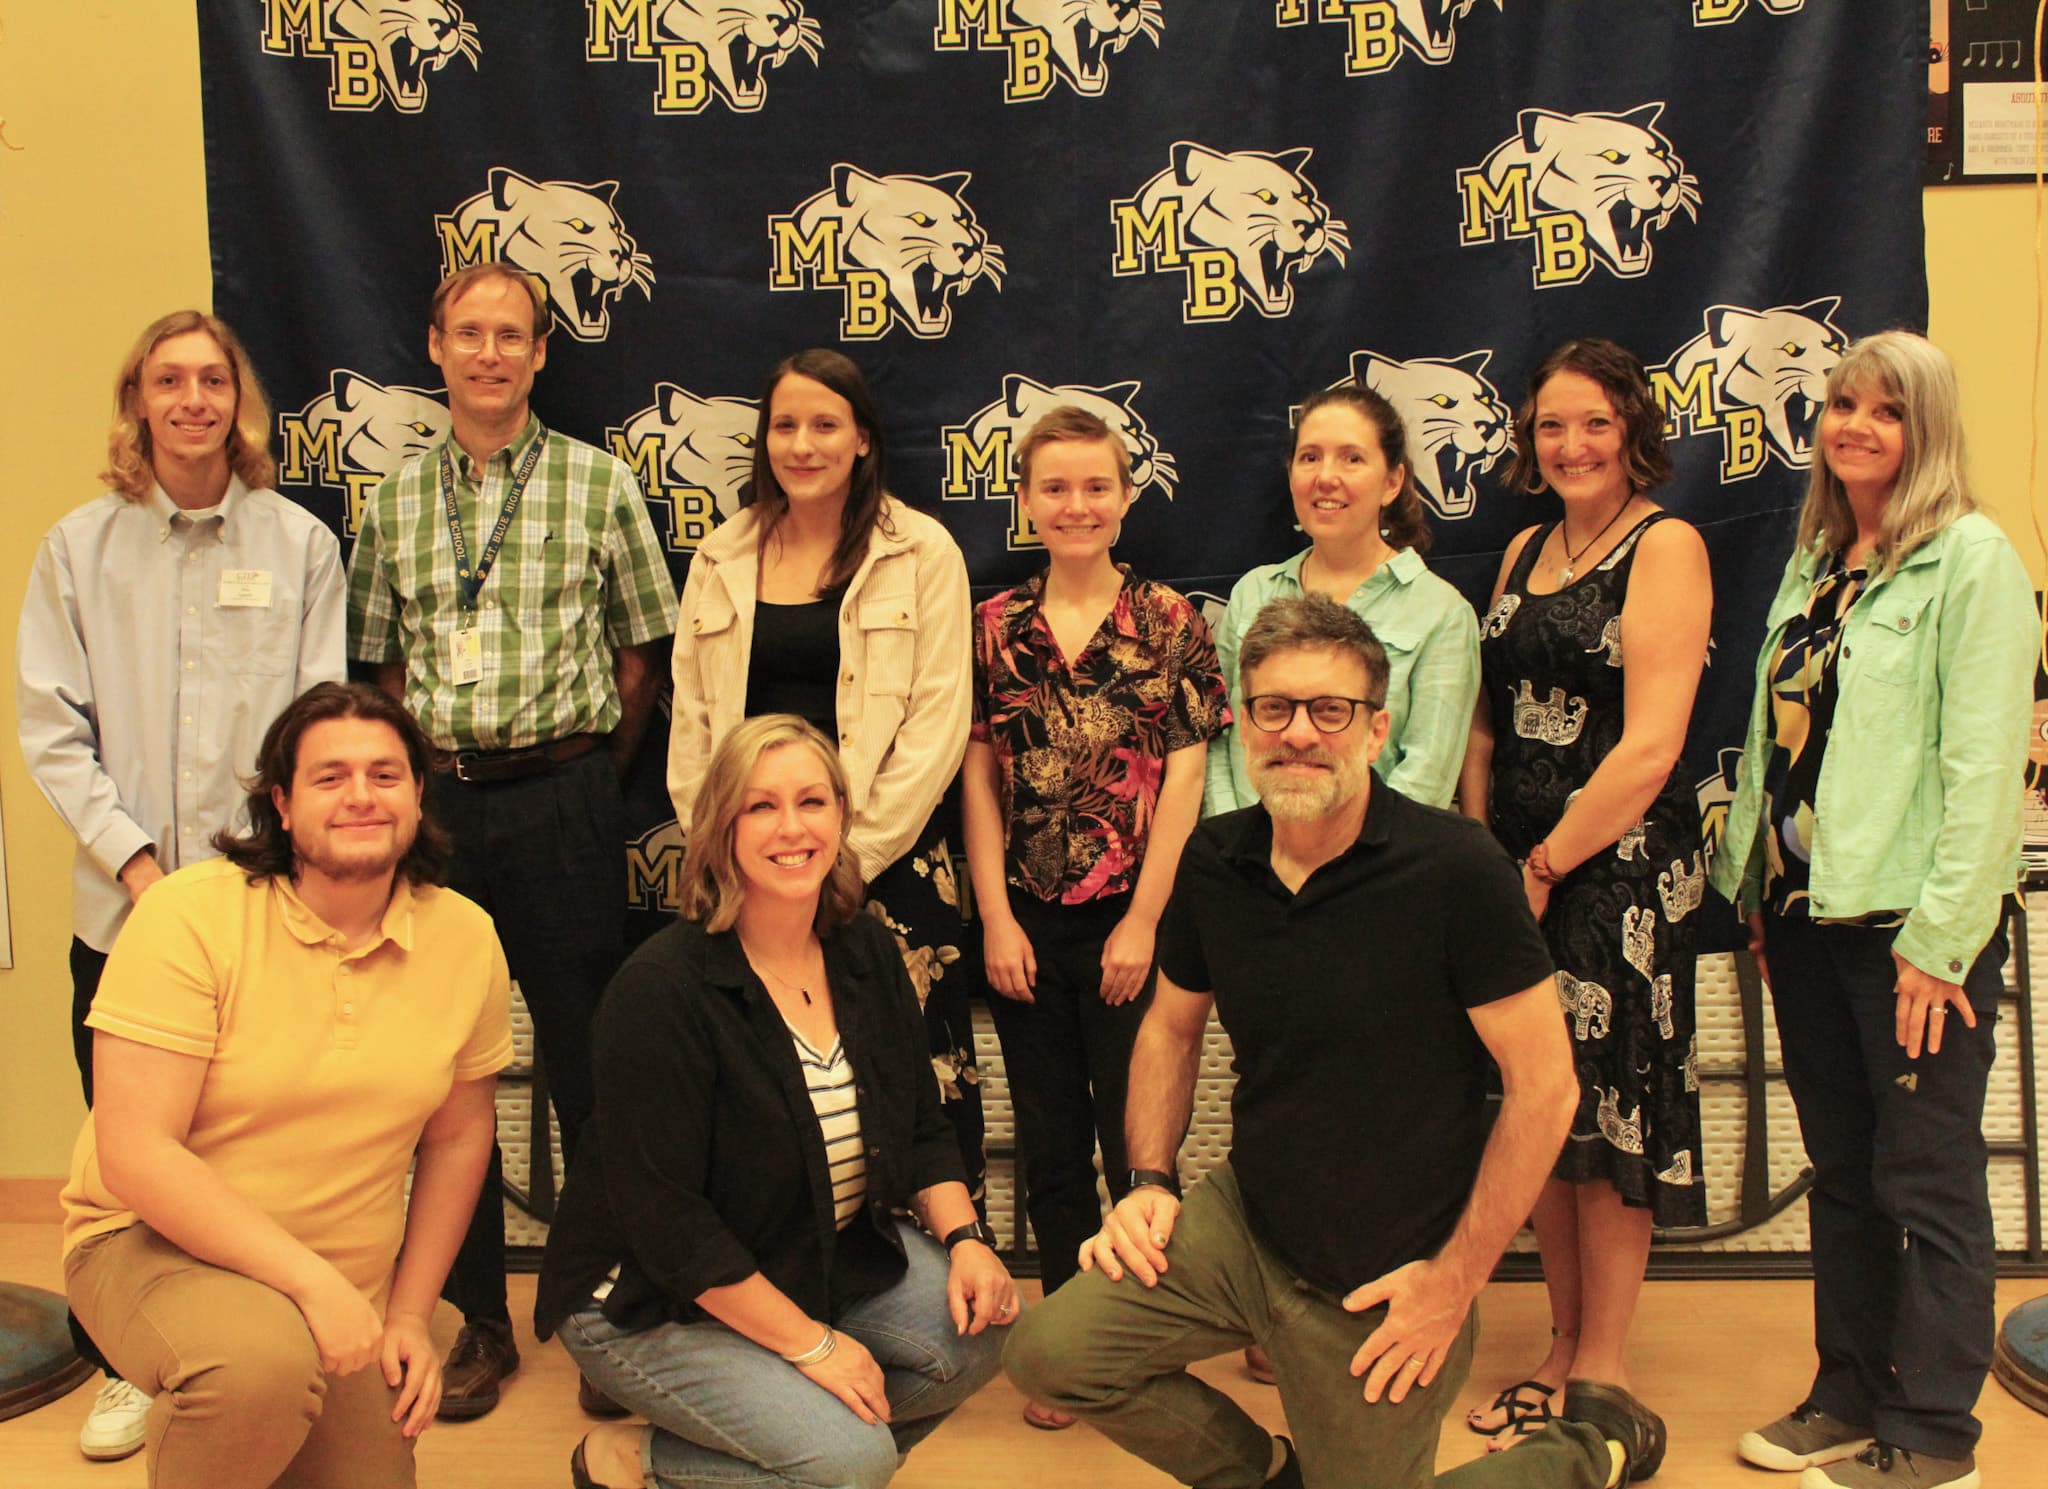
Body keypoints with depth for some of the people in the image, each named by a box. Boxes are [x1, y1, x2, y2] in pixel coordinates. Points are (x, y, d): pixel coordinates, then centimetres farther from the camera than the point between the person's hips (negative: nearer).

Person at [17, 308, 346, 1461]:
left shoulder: (301, 544, 5)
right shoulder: (79, 547, 6)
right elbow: (53, 729, 3)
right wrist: (133, 858, -8)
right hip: (125, 907, 1)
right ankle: (132, 1364, 25)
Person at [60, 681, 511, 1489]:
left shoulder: (467, 939, -5)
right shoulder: (188, 915, -17)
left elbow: (457, 1136, 8)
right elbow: (136, 1153, -21)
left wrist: (410, 1314, 4)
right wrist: (311, 1279, -25)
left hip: (346, 1292, 5)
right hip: (154, 1242, -5)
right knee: (263, 1359, -35)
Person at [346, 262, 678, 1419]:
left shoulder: (597, 483, 1)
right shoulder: (400, 499, 10)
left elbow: (640, 659, 4)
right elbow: (386, 666, 14)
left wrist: (584, 785, 1)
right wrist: (419, 784, 4)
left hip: (561, 794, -3)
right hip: (437, 803, 3)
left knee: (587, 1062, 3)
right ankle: (480, 1319, 23)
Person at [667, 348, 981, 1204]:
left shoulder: (922, 554, 0)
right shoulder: (721, 560, 12)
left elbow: (937, 728, -5)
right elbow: (691, 724, 13)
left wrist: (847, 858, -10)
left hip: (888, 864, -3)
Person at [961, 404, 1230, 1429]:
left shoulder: (1168, 622, -2)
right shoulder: (995, 628, 4)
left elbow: (1183, 779, -6)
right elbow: (979, 779, 3)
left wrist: (1142, 922, -10)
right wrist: (997, 917, -3)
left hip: (1130, 918, -3)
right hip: (1026, 922, 3)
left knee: (1136, 1138, 6)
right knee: (1050, 1144, 12)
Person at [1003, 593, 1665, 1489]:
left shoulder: (1457, 870, -20)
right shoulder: (1213, 862, -3)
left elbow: (1545, 1086, -17)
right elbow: (1171, 1027, 14)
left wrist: (1455, 1280, -15)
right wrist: (1149, 1182, 2)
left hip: (1387, 1282, -4)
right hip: (1245, 1222, 5)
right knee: (1049, 1353, -11)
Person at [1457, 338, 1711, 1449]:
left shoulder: (1664, 547, -8)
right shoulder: (1526, 550, 13)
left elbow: (1650, 747, -16)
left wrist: (1546, 866, -12)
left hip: (1616, 870, -6)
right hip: (1515, 869, 6)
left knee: (1605, 1114, 2)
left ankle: (1603, 1371, 17)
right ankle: (1562, 1346, 26)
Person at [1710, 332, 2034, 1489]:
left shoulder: (1972, 559, -9)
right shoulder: (1814, 564, 14)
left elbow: (1986, 763, -15)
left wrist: (1941, 938, -18)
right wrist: (1757, 891, 11)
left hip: (1910, 921, -7)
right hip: (1806, 914, 7)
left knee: (1927, 1183, 3)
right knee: (1842, 1173, 15)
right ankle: (1852, 1396, 28)